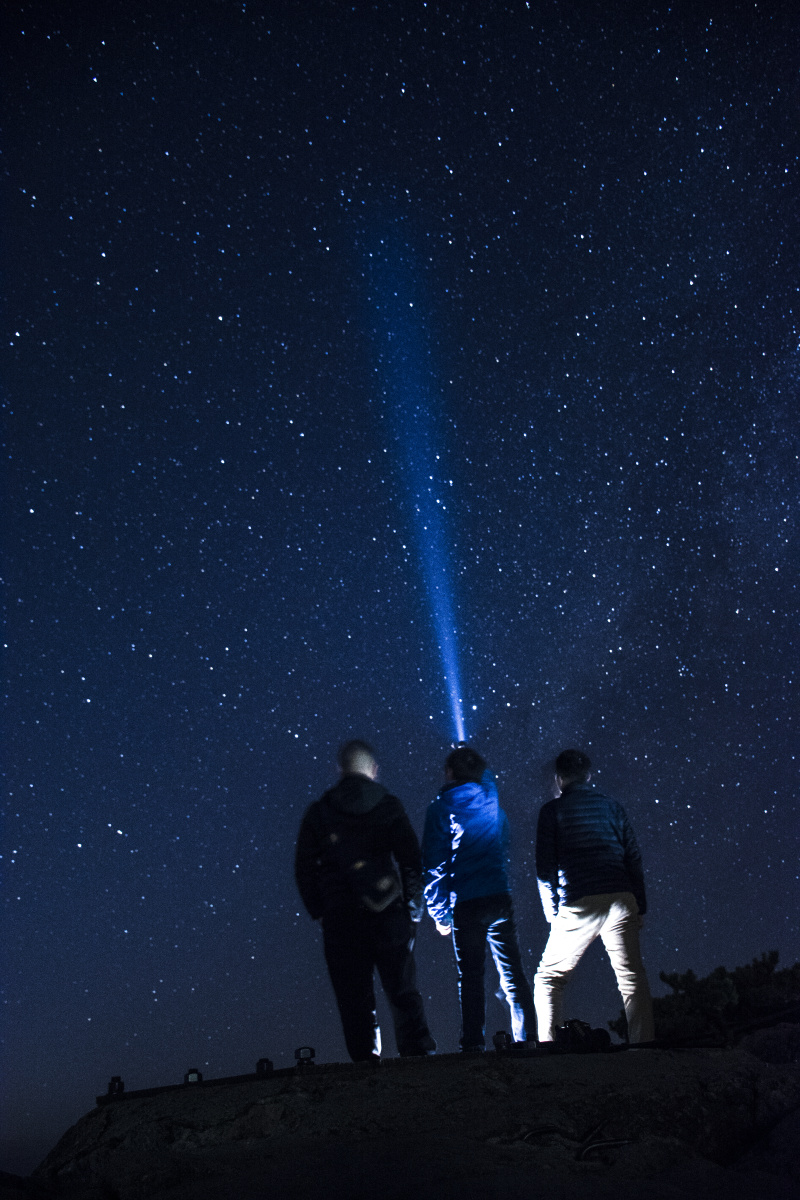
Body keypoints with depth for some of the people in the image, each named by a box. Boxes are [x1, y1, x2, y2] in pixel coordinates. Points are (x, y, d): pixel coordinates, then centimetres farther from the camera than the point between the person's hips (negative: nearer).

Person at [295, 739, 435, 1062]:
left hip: (340, 919, 0)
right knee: (403, 992, 7)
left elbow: (304, 869, 4)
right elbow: (412, 861, 0)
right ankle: (419, 1051, 1)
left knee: (354, 999, 4)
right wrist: (412, 910, 7)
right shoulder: (388, 806, 3)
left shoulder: (318, 813, 5)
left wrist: (320, 912, 10)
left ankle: (366, 1060, 1)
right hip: (388, 914, 0)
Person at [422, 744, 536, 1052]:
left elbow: (434, 863, -5)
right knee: (513, 975, 7)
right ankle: (527, 1038, 5)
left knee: (471, 978, 2)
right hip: (500, 898, 3)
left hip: (466, 903, -3)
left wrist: (439, 912, 1)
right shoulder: (492, 800, 8)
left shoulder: (441, 808, -2)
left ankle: (473, 1044, 0)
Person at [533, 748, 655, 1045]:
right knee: (632, 978, 6)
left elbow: (545, 867, 0)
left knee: (548, 978, 9)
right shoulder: (611, 806, 16)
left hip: (579, 905, -3)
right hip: (621, 899, 3)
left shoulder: (552, 810, 5)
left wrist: (553, 913, 7)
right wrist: (640, 907, 14)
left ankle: (548, 1045, -2)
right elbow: (633, 858, 12)